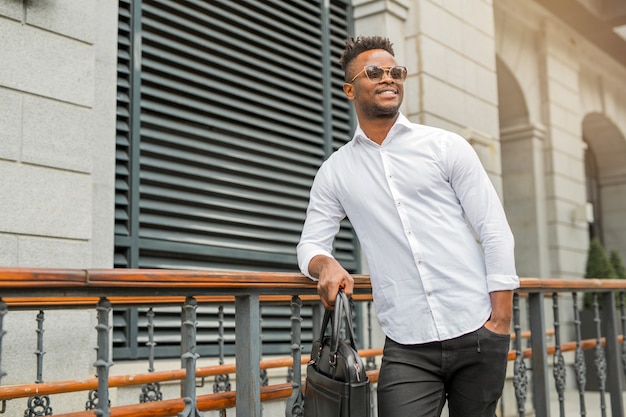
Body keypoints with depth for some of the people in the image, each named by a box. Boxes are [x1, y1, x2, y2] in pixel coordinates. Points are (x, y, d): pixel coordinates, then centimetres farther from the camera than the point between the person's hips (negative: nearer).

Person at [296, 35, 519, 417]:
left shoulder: (446, 146, 4)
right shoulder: (334, 172, 10)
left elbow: (496, 232, 1)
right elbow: (311, 242, 10)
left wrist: (501, 321, -7)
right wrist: (326, 264, -15)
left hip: (476, 333, 0)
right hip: (407, 347, 1)